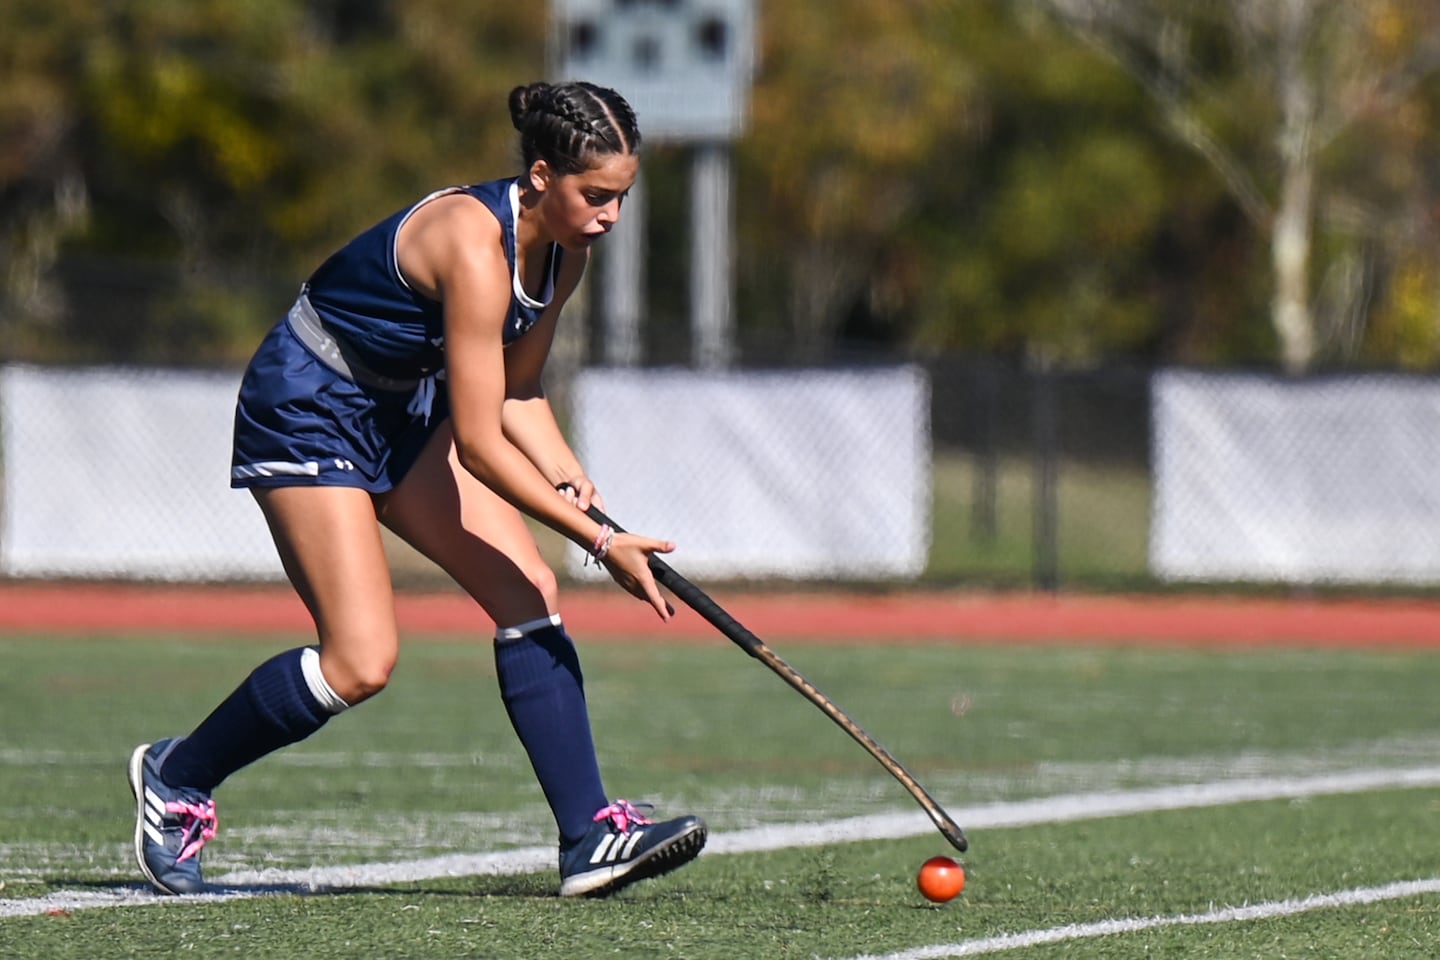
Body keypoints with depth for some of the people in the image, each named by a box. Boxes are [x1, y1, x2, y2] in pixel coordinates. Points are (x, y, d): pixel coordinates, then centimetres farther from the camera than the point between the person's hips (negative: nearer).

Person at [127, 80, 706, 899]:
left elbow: (516, 396, 9)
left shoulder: (564, 252, -5)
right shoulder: (475, 247, -32)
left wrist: (573, 483, -9)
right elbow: (479, 444, -31)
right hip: (306, 411, -9)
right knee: (363, 661, -14)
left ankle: (590, 834, -8)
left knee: (530, 594, -7)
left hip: (406, 411, 9)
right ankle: (176, 775, 8)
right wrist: (599, 540, -30)